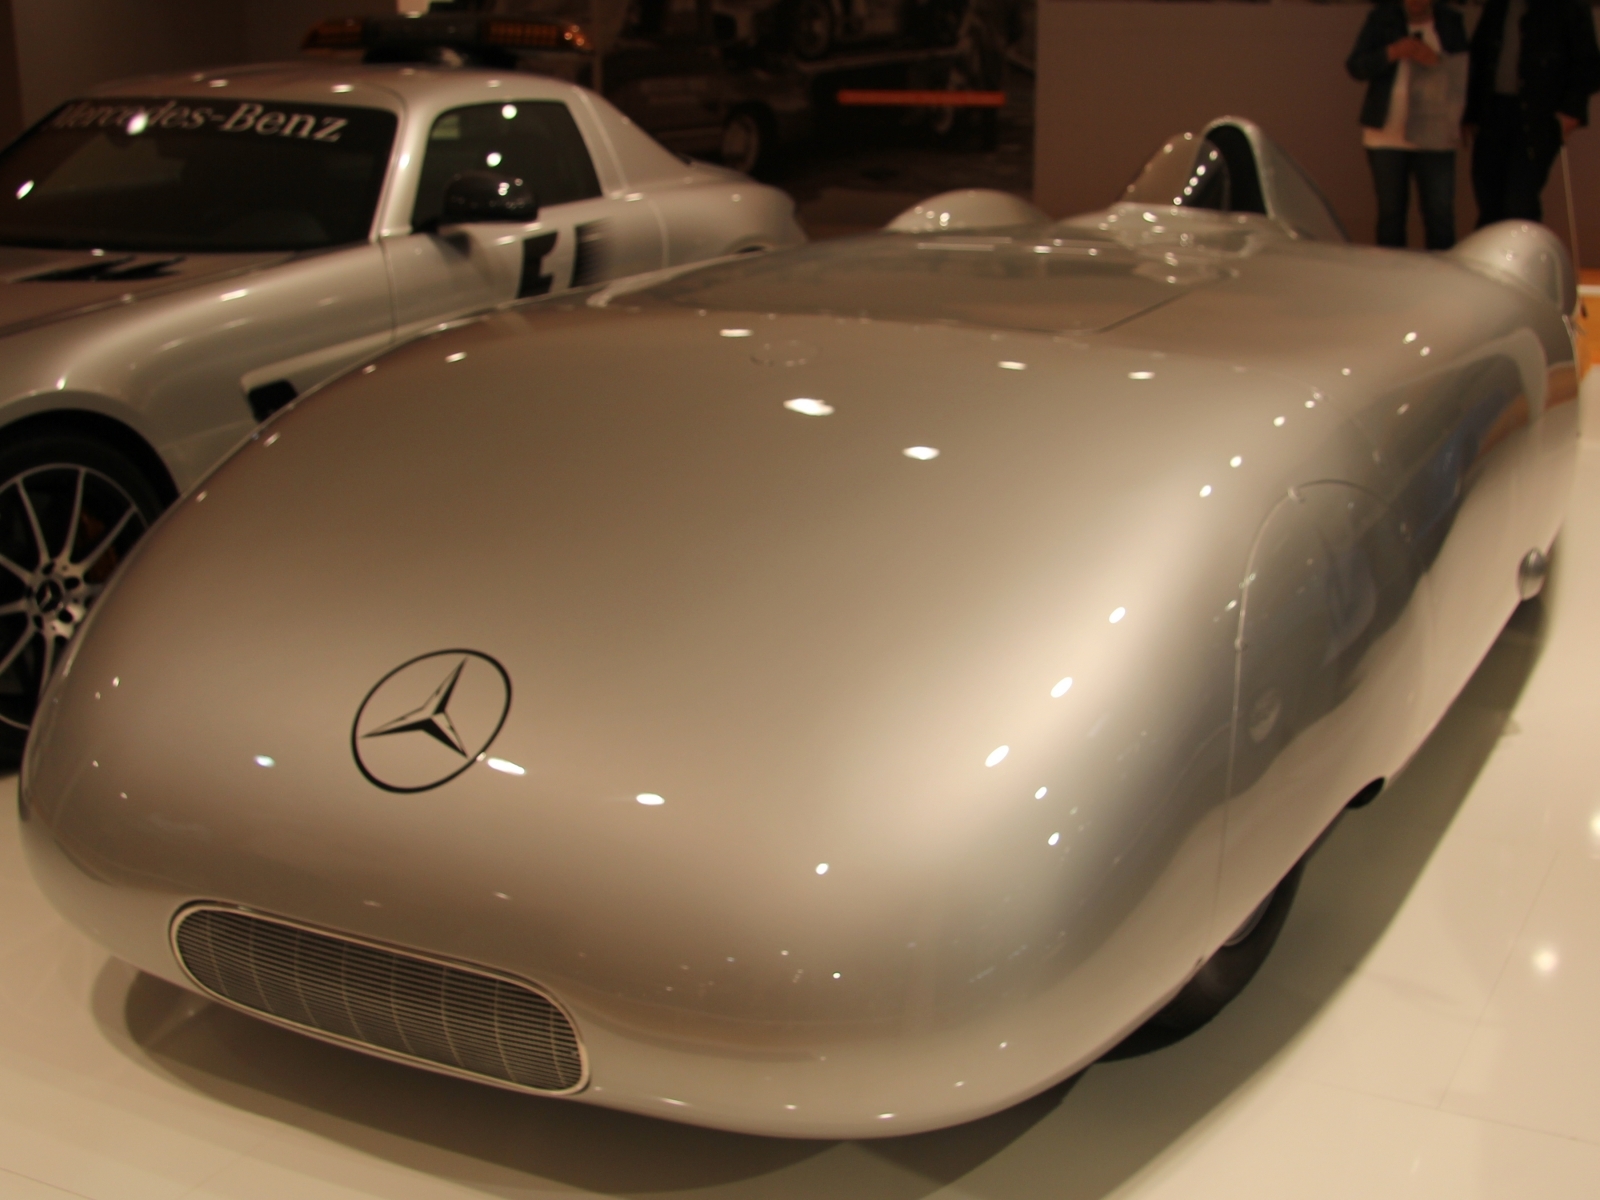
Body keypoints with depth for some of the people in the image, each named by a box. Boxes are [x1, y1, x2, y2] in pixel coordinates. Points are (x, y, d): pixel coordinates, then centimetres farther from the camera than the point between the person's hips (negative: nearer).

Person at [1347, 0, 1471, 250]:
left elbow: (1463, 69, 6)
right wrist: (1392, 52, -17)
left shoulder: (1451, 22, 7)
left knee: (1440, 214, -7)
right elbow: (1356, 66, 0)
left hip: (1434, 135, 0)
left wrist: (1435, 60, -14)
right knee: (1390, 211, 4)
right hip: (1387, 133, 0)